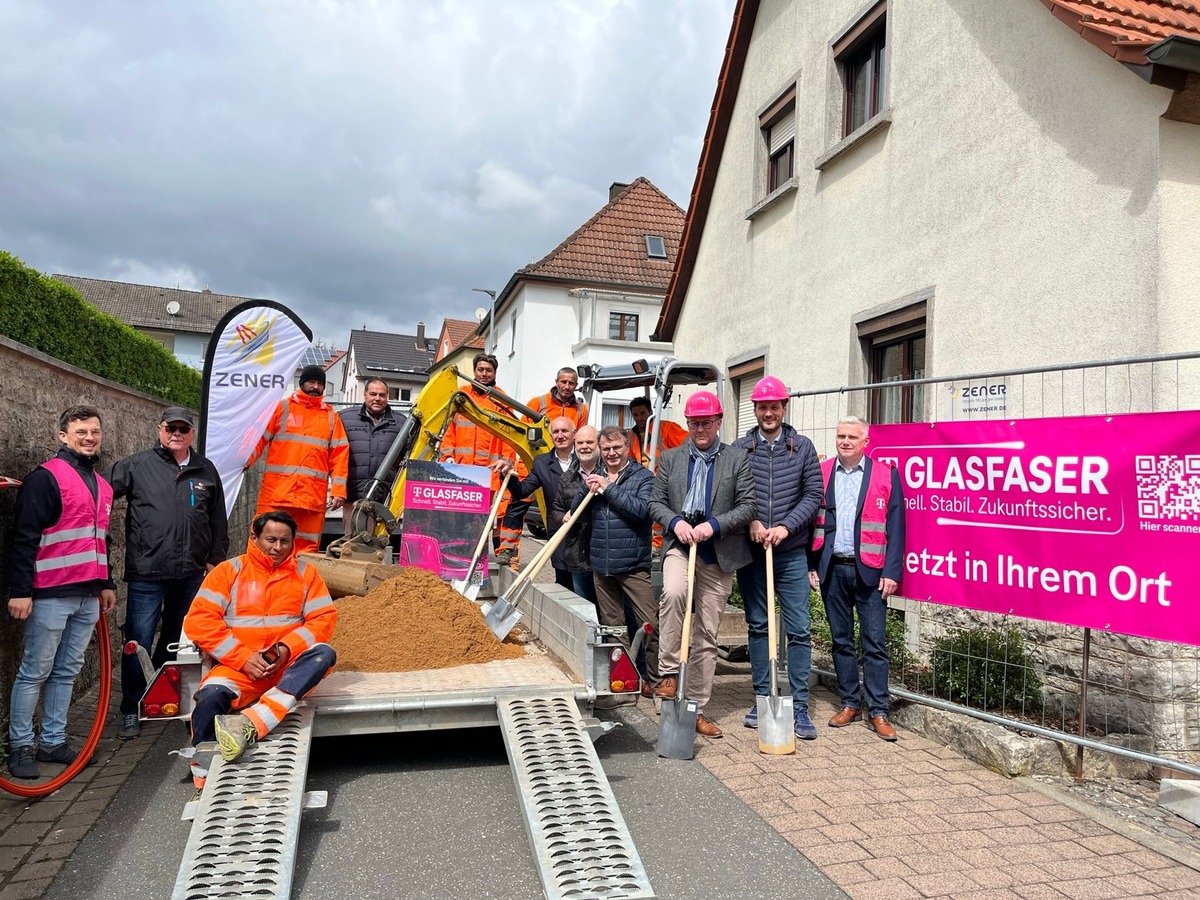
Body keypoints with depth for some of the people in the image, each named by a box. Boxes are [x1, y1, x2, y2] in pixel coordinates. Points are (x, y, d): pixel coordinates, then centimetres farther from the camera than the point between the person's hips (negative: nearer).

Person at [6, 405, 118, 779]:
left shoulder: (102, 485, 16)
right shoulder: (46, 478, -8)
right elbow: (24, 537, -12)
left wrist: (107, 584, 22)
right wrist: (19, 590, -16)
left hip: (88, 596, 7)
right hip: (51, 595, -7)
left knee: (67, 672, 12)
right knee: (35, 672, 2)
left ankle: (53, 741, 21)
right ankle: (20, 746, 13)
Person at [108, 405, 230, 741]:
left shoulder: (206, 470, 9)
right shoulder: (137, 466, 0)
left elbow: (218, 521, 13)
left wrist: (215, 559, 10)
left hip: (191, 574, 3)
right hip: (146, 572, -3)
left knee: (177, 640, 15)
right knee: (139, 641, 0)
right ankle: (131, 711, 14)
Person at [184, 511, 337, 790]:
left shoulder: (305, 572, 10)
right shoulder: (229, 571, 6)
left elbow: (324, 618, 2)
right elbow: (199, 621, -4)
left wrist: (287, 649, -15)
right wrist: (243, 658, -13)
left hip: (290, 666, 1)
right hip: (238, 667, -1)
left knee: (324, 653, -29)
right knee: (210, 696, -32)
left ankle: (250, 724, -42)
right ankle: (204, 780, -13)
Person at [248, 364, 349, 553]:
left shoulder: (331, 417, 15)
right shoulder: (282, 408, 12)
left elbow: (339, 455, 10)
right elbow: (259, 438, 6)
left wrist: (338, 490, 0)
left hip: (313, 495, 2)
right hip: (276, 492, -1)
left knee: (306, 549, 2)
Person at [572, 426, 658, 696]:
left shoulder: (642, 476, -3)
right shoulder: (594, 476, 13)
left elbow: (641, 509, -19)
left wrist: (608, 488, -16)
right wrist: (587, 489, -9)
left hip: (634, 563, -5)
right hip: (601, 565, 5)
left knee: (650, 625, -7)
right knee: (612, 626, 13)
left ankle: (655, 681, 3)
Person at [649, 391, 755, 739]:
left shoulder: (738, 460, 5)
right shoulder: (671, 459, 11)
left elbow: (749, 506, -1)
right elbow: (656, 502, 9)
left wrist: (714, 525, -15)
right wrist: (676, 522, -11)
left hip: (718, 555, 0)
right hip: (679, 546, 0)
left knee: (707, 635, 5)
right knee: (673, 592, -33)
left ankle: (697, 708, 16)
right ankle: (668, 672, -18)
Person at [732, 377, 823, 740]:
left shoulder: (803, 447, 4)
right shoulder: (740, 448, 3)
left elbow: (813, 494, 0)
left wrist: (784, 527, -11)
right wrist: (751, 522, -14)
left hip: (791, 553, 0)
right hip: (751, 551, 1)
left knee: (799, 630, -1)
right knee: (757, 625, 10)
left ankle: (799, 707, 8)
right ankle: (761, 699, 21)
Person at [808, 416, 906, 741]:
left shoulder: (886, 475, 1)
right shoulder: (821, 473, 6)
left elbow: (895, 528, -1)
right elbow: (811, 519, 8)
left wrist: (891, 572, -7)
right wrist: (811, 564, 2)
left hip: (870, 571, -2)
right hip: (832, 569, 2)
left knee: (874, 643, 1)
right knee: (841, 640, 11)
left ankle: (877, 711, 10)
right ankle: (850, 703, 23)